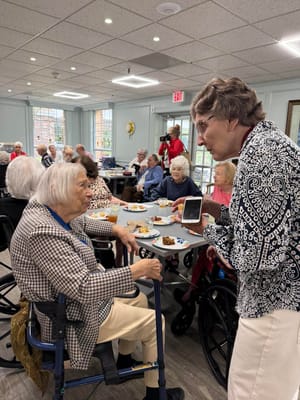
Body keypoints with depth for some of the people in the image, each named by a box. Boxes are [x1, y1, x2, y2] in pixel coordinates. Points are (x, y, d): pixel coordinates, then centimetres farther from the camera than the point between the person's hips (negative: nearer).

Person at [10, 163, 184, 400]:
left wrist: (117, 230, 6)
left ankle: (125, 361, 38)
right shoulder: (43, 232, -32)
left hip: (77, 296, 10)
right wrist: (139, 270, -29)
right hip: (74, 317, -9)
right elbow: (83, 288, -36)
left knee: (140, 299, 20)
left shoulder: (57, 213, -2)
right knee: (154, 322, 0)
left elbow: (83, 223, 20)